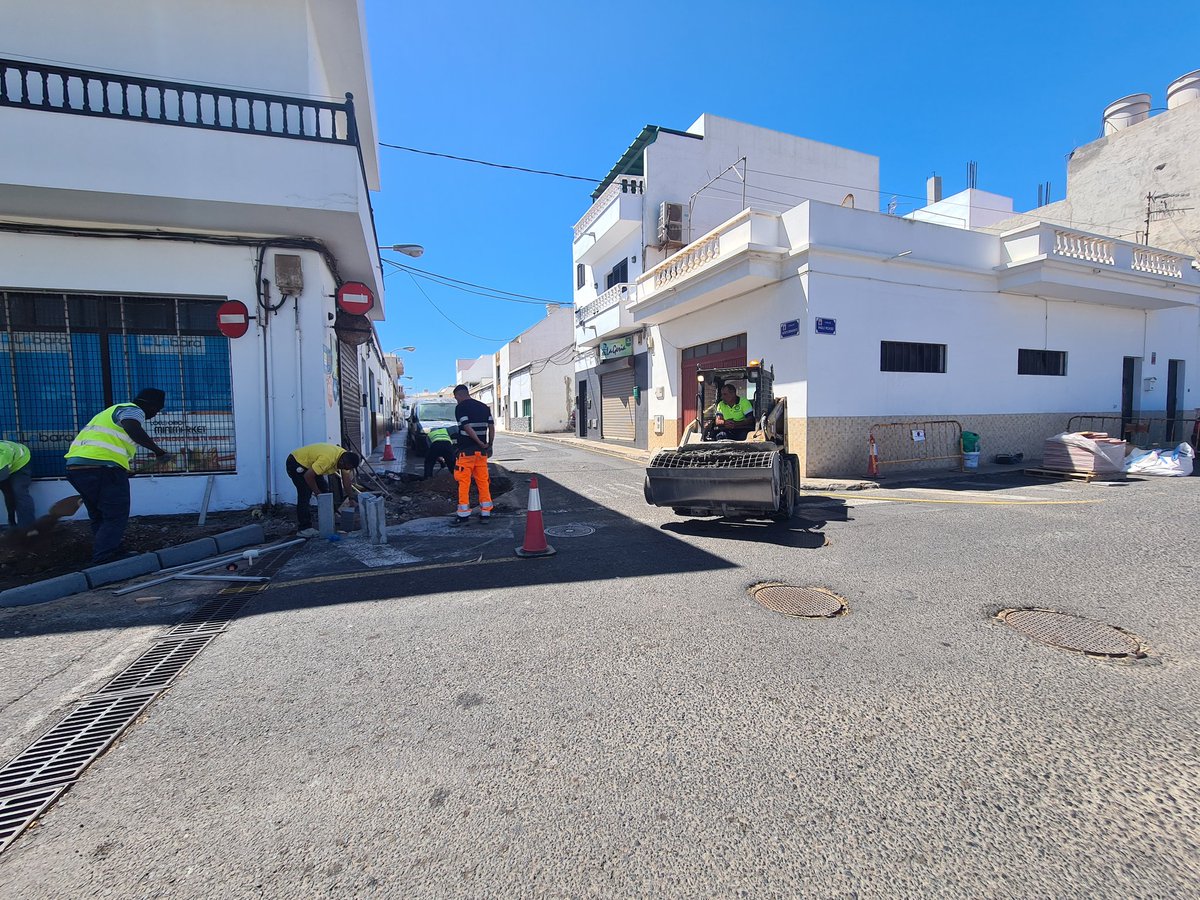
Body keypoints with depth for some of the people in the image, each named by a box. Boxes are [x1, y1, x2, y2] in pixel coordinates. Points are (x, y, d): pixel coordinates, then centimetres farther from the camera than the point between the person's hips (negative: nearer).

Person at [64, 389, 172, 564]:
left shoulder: (112, 411, 29)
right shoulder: (133, 410, -1)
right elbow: (133, 429, -24)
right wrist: (158, 450, -21)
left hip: (75, 465, 10)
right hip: (103, 466, -10)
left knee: (99, 517, 19)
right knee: (116, 518, -4)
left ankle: (114, 553, 27)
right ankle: (102, 561, -8)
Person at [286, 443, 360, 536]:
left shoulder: (345, 458, -11)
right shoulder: (328, 459, -38)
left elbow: (347, 481, -3)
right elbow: (308, 476, -34)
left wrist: (351, 499, -7)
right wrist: (318, 493, -22)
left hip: (310, 464, 9)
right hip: (295, 462, -9)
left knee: (325, 489, 6)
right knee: (305, 494, -16)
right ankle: (303, 528, -9)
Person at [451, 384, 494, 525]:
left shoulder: (460, 407, -6)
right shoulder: (484, 407, 11)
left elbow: (467, 428, -17)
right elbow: (491, 427, 6)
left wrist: (481, 443, -12)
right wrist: (489, 445, 11)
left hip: (466, 451, -6)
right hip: (482, 452, 6)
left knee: (464, 483, 0)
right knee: (483, 482, 8)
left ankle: (463, 515, 2)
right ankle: (485, 513, 11)